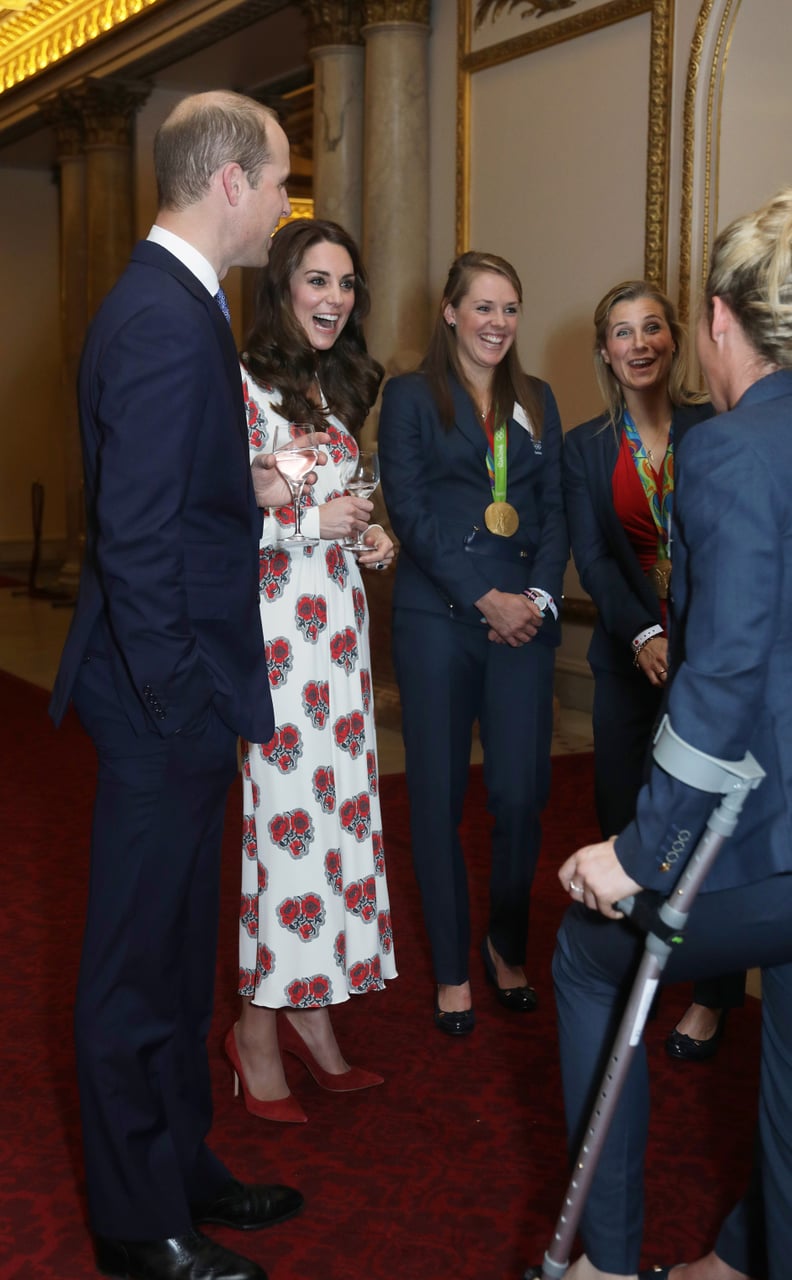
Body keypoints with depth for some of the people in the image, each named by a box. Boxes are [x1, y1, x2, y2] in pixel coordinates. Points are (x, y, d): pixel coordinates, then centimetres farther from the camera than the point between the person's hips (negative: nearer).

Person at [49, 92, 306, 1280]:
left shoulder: (168, 302, 12)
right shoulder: (169, 323, -20)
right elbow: (138, 539, -23)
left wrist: (247, 488, 7)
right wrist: (182, 708, -20)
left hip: (175, 699, 10)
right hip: (165, 694, -10)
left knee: (178, 951, 21)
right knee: (140, 968, 6)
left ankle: (177, 1166, 39)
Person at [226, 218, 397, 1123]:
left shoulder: (341, 389, 17)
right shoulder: (242, 385, -8)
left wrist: (372, 537, 9)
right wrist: (309, 521, -15)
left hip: (339, 623, 8)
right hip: (273, 627, -8)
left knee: (340, 808, 8)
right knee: (288, 813, -5)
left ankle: (309, 1009, 21)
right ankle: (258, 1030, 10)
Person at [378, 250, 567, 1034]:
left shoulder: (536, 401, 16)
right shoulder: (410, 396, 4)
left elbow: (555, 508, 11)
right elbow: (409, 512, -5)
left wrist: (539, 596, -6)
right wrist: (487, 599, -10)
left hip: (525, 617, 3)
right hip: (437, 616, -3)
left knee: (521, 792, -2)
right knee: (440, 793, 3)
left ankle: (507, 946, 22)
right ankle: (451, 967, 18)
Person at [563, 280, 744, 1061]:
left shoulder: (716, 430, 1)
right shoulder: (584, 448, 7)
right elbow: (591, 556, -2)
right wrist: (643, 634, -19)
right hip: (630, 654, 2)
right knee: (624, 821, 6)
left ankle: (713, 997, 15)